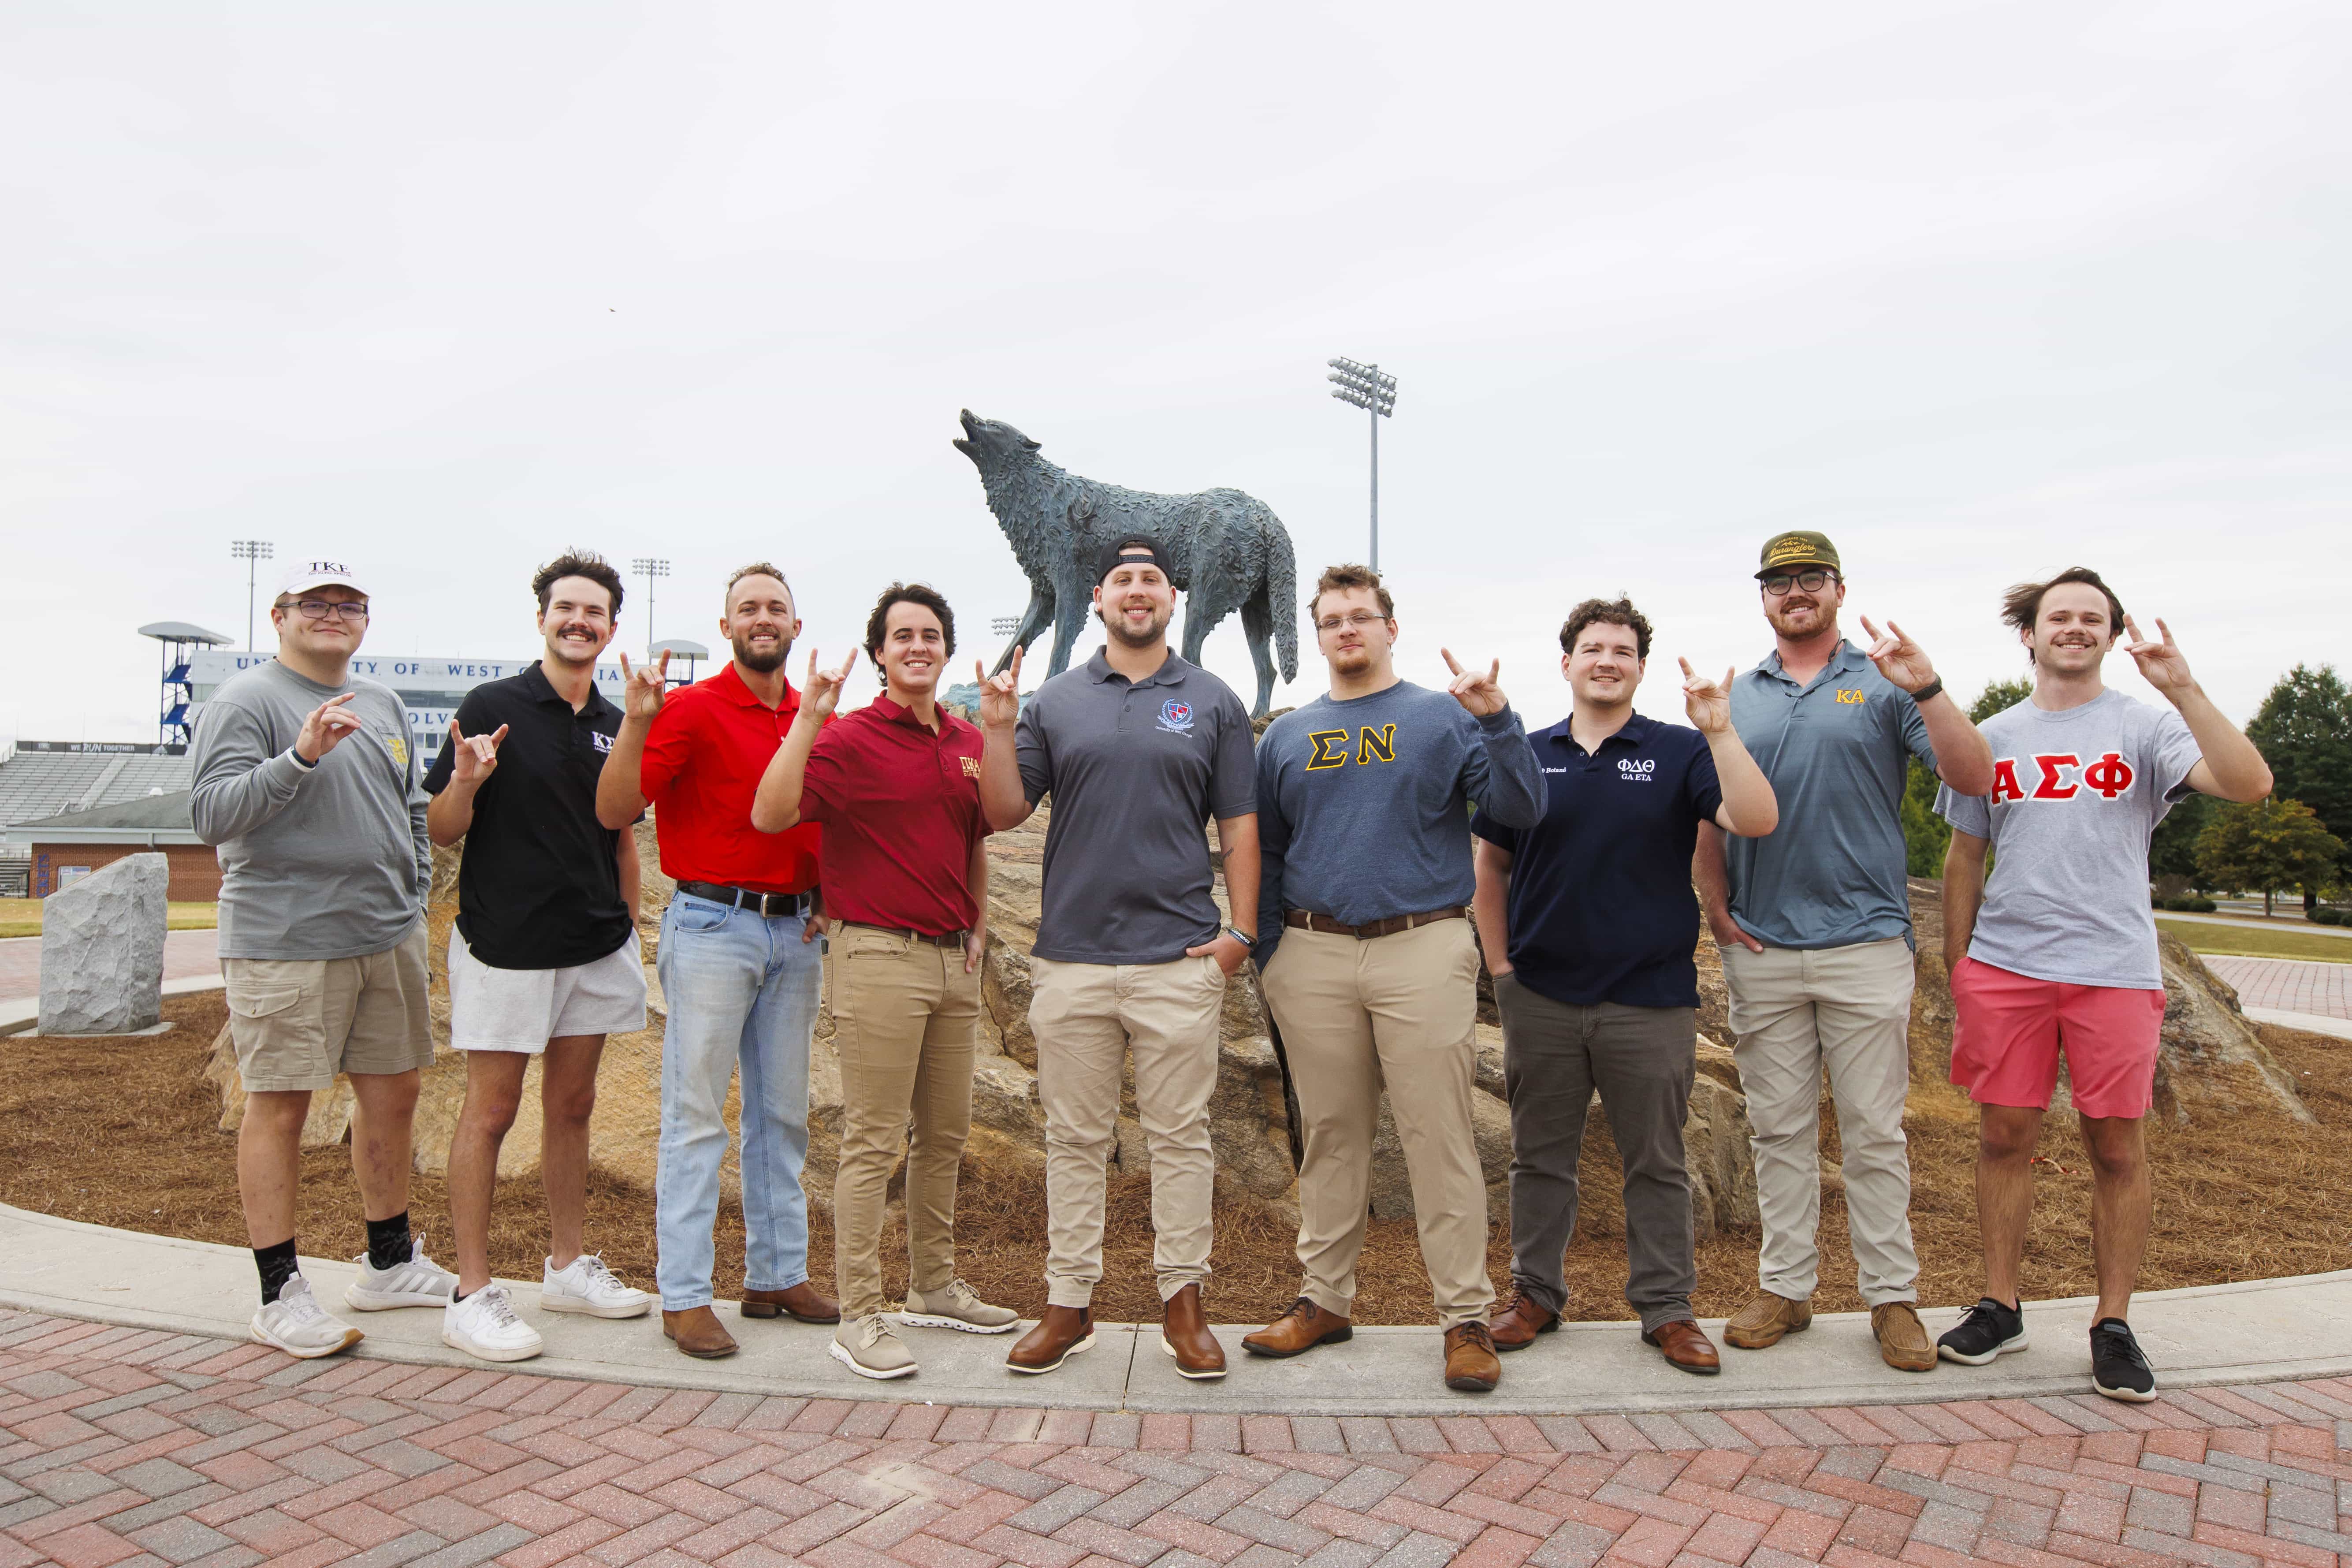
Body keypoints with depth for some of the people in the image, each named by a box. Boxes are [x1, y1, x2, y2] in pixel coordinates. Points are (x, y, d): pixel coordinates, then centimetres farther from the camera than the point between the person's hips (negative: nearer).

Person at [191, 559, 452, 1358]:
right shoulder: (245, 702, -5)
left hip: (388, 935, 7)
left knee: (392, 1095, 12)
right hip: (286, 941, -7)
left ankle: (390, 1262, 26)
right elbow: (212, 814, -16)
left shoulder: (384, 704, 16)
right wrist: (300, 757, -27)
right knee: (279, 1106, -1)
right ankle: (280, 1293, 10)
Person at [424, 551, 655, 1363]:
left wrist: (630, 932, 14)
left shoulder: (614, 724, 9)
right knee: (491, 1110, 1)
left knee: (573, 1106, 13)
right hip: (505, 945, -5)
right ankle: (473, 1294, 11)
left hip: (595, 946, 5)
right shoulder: (492, 707, -7)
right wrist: (466, 781, -27)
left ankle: (567, 1267, 25)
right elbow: (443, 831, -7)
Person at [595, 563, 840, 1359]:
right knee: (697, 1114, -1)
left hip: (795, 931, 6)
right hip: (713, 926, -6)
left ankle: (777, 1274, 24)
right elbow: (614, 810, -14)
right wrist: (636, 722, -27)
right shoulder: (691, 709, -6)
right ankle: (684, 1295, 9)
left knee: (783, 1112, 12)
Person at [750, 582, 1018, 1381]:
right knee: (874, 1142, -3)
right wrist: (808, 717, -25)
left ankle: (935, 1288, 30)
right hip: (882, 955, -7)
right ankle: (859, 1317, 7)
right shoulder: (849, 738, -7)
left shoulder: (969, 742, 13)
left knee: (946, 1133, 15)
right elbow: (770, 814, -21)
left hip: (954, 958, 7)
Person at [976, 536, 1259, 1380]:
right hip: (1071, 954, 1)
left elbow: (1239, 827, 6)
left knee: (1180, 1134, 6)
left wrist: (1241, 930, -3)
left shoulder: (1213, 703, 7)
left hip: (1181, 959, -1)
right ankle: (1069, 1303, 21)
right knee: (1074, 1137, 9)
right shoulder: (1054, 702, 9)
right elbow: (1005, 813, 7)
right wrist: (998, 730, -7)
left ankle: (1183, 1301, 19)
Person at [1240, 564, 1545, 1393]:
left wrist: (1496, 720, -18)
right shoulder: (1288, 734, 14)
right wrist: (1267, 953, 10)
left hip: (1423, 950, -3)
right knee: (1330, 1136, 11)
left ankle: (1465, 1315, 9)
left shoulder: (1444, 716, 5)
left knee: (1441, 1137, -1)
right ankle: (1324, 1298, 23)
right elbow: (1265, 852, 17)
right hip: (1314, 954, 3)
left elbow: (1520, 811, -5)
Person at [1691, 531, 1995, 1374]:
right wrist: (1715, 909, 4)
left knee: (1875, 1130, 3)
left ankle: (1892, 1295, 15)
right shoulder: (1736, 699, 11)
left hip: (1865, 943, -2)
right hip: (1760, 949, 3)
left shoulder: (1883, 685, 3)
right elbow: (1708, 817, 15)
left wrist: (1928, 689, -19)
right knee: (1778, 1128, 10)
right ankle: (1785, 1286, 20)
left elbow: (1973, 778, -7)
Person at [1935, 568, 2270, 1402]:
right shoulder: (1992, 738, 12)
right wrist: (1957, 976, 11)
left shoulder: (2144, 726, 4)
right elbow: (1964, 861, 14)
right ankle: (1999, 1307, 18)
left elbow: (2250, 784, -13)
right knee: (2004, 1136, 5)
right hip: (2004, 966, 2)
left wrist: (2182, 688, -19)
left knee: (2117, 1147, 3)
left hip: (2115, 968, -2)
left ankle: (2113, 1324, 17)